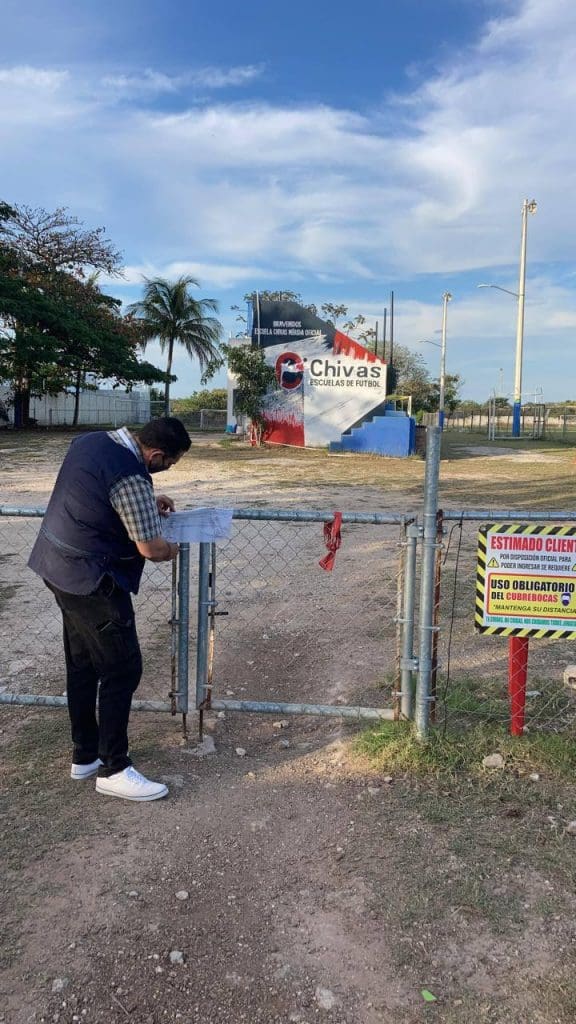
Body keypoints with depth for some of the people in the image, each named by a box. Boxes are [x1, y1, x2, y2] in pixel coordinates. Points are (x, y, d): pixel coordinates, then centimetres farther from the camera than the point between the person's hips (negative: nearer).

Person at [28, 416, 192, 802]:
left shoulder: (93, 440, 3)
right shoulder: (130, 476, -25)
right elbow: (150, 548, -21)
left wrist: (147, 503, 14)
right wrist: (172, 550, 2)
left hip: (57, 565, 10)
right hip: (91, 579, -10)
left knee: (82, 665, 18)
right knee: (123, 669, 1)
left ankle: (85, 755, 30)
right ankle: (113, 770, 11)